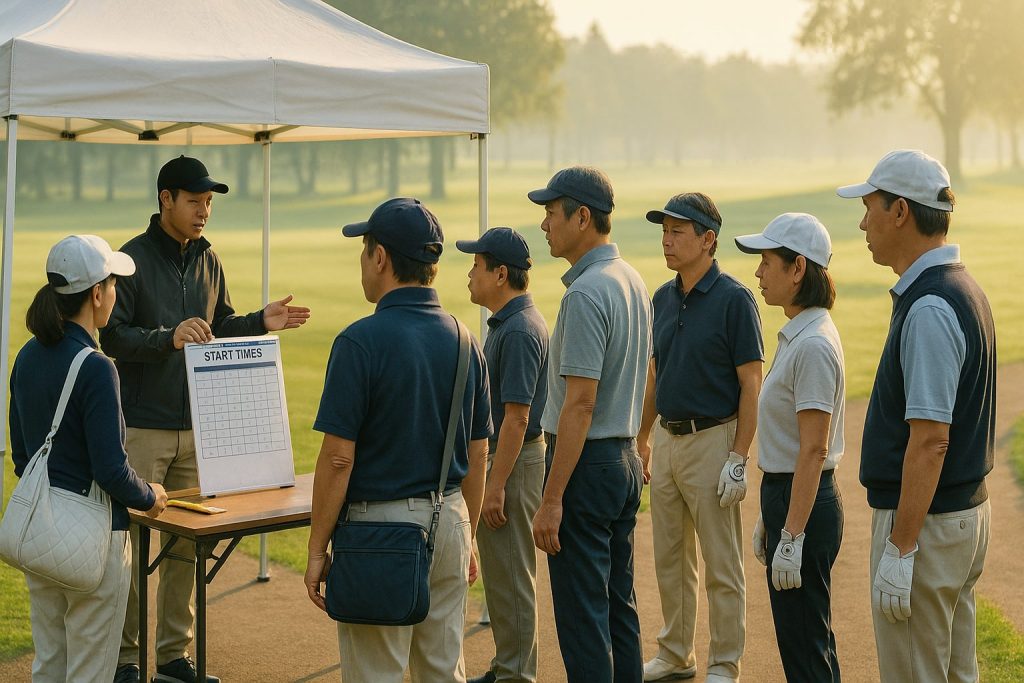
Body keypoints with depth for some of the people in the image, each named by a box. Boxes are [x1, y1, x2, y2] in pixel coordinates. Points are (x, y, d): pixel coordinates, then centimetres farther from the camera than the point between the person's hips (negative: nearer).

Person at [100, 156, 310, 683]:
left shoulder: (208, 260, 10)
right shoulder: (134, 258, -8)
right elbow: (112, 336, -13)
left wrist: (260, 322, 1)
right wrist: (168, 337, -27)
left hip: (196, 427, 5)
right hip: (143, 428, -5)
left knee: (186, 546, 8)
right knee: (131, 545, 0)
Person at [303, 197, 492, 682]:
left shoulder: (362, 341, -15)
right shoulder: (464, 341, 5)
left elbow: (338, 458, -16)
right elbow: (478, 457, 10)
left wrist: (317, 549, -8)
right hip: (449, 521, 6)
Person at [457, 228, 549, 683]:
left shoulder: (519, 331, -20)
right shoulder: (504, 324, 12)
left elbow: (517, 417, -23)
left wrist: (495, 486, -22)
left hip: (514, 461, -11)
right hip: (500, 457, 11)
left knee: (511, 577, -2)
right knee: (500, 573, 17)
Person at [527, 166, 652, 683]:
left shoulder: (586, 293, -18)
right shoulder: (633, 281, 11)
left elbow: (580, 404, -22)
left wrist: (552, 500, -21)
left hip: (586, 462, -10)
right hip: (625, 459, 10)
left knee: (582, 617, -3)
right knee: (619, 607, 16)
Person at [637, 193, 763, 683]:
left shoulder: (733, 299, -12)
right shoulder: (663, 297, 8)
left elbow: (751, 384, -13)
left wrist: (738, 460, -17)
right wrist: (642, 439, 16)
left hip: (712, 440, -7)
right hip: (667, 439, 7)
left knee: (722, 565, 2)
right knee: (670, 559, 15)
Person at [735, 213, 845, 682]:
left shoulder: (813, 345, -19)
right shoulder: (795, 335, 11)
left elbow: (813, 451, -21)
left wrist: (791, 537, -21)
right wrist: (768, 519, 20)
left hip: (806, 503, -10)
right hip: (783, 494, 10)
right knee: (808, 643, 17)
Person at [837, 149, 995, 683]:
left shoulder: (929, 308, -21)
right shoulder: (963, 289, 10)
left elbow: (930, 441, -25)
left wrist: (900, 550, -22)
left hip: (924, 520, -10)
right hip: (968, 509, 10)